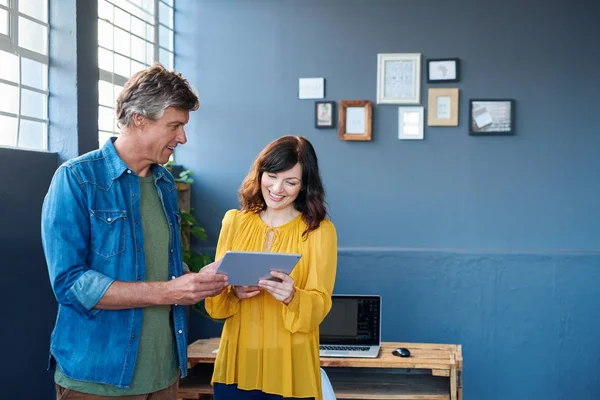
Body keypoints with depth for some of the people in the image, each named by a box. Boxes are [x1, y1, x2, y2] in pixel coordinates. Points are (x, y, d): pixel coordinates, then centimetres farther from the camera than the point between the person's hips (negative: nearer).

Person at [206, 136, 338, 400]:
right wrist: (234, 292, -16)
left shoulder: (320, 230, -4)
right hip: (237, 362, 3)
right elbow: (214, 299, 4)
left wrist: (292, 297, -27)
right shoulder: (234, 221, 4)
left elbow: (319, 306, -8)